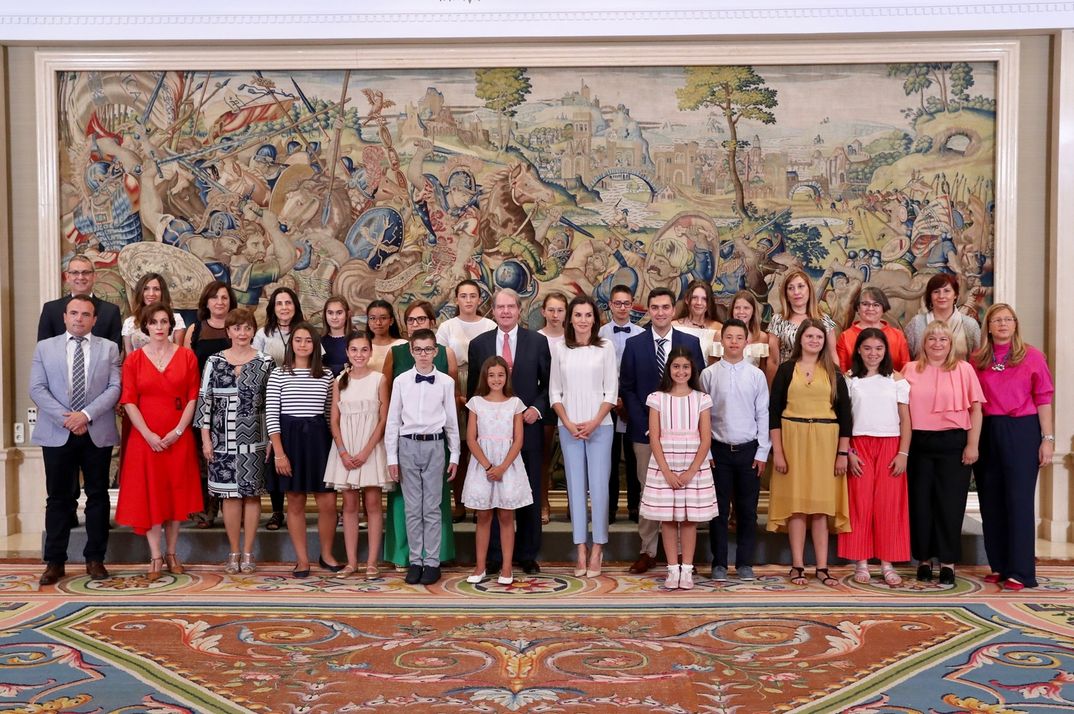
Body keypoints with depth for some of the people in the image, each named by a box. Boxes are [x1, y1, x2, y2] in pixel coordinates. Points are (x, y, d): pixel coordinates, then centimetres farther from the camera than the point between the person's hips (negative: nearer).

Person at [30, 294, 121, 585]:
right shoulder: (45, 347, 9)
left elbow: (115, 388, -3)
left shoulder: (109, 348, 7)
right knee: (58, 498, 5)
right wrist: (65, 418, -12)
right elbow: (37, 389, 0)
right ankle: (54, 562, 11)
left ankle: (95, 559, 13)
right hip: (57, 434, 0)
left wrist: (86, 415, -15)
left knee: (98, 496, 5)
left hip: (97, 433, 0)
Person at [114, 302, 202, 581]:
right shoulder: (134, 359, 3)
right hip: (145, 438, 0)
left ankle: (172, 554, 17)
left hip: (178, 438, 0)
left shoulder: (186, 356, 3)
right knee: (149, 494, 0)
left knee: (176, 493, 6)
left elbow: (193, 397, 0)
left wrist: (178, 430, -10)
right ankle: (155, 558, 6)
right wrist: (148, 434, -12)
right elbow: (129, 401, -2)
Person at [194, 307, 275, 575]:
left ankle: (248, 552, 13)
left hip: (254, 439, 0)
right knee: (230, 494, 4)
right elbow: (204, 400, 4)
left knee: (252, 493, 3)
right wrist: (205, 439, -1)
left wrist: (272, 439, -2)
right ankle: (234, 552, 15)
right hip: (223, 440, 1)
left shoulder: (265, 363, 2)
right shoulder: (214, 362, 4)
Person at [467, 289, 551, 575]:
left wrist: (538, 408, -9)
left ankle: (528, 556, 19)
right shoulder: (478, 344, 5)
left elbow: (548, 384, 6)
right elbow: (473, 389, 9)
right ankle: (492, 557, 15)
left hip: (527, 426, 0)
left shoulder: (537, 342, 2)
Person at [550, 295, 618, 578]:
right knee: (575, 485, 3)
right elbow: (554, 392, 6)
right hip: (568, 427, 2)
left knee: (599, 485, -3)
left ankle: (597, 549, 5)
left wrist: (594, 423, -10)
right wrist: (568, 423, -6)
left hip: (599, 425, -2)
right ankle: (580, 549, 8)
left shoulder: (606, 347, 1)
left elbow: (611, 391, -1)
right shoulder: (560, 350, 6)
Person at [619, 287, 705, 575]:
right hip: (644, 429, 0)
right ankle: (648, 551, 14)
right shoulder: (634, 344, 3)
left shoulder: (691, 342, 4)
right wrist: (645, 423, -7)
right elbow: (626, 388, 2)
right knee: (648, 490, 6)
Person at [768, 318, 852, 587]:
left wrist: (843, 453, 1)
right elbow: (774, 412, 0)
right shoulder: (786, 369, 3)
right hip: (793, 440, -1)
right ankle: (798, 566, 7)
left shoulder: (833, 373, 8)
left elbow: (844, 414, 7)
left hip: (825, 442, 1)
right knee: (795, 502, 1)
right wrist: (777, 451, -6)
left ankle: (822, 567, 8)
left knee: (822, 504, 3)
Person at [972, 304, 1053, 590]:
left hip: (1022, 431, -3)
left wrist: (1048, 438, -5)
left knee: (1019, 500, -3)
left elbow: (1043, 399, 0)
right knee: (990, 500, 7)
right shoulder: (977, 360, 7)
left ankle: (1020, 572, 3)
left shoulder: (1032, 356, 1)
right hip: (987, 433, 3)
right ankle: (999, 566, 18)